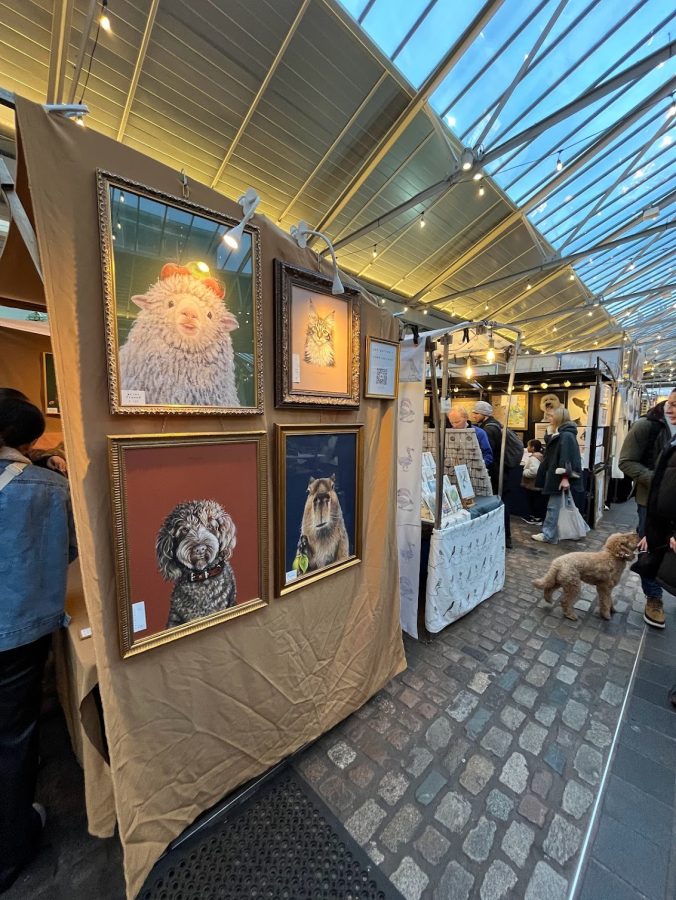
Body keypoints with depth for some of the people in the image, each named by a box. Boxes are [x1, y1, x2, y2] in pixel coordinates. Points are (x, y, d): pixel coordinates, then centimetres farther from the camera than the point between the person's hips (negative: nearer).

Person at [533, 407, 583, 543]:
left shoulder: (566, 435, -15)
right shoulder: (558, 434, 16)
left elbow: (567, 458, -23)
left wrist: (565, 477, -27)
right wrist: (545, 476, 23)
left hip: (559, 477, -10)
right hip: (554, 475, 10)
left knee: (553, 507, -2)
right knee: (553, 506, 13)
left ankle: (548, 535, 7)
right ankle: (550, 533, 20)